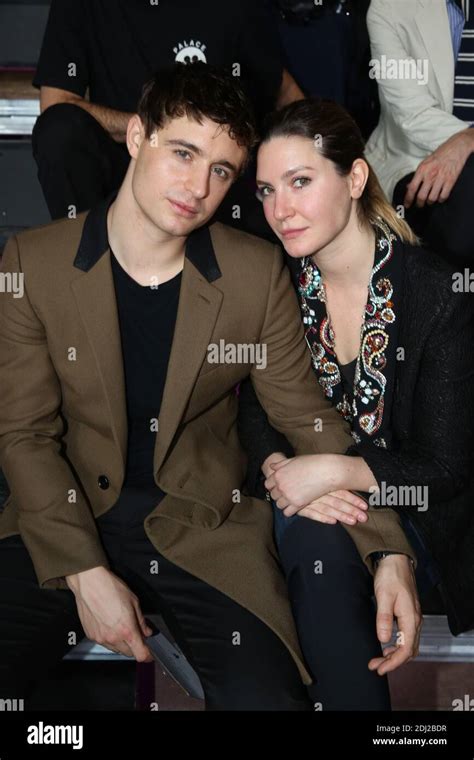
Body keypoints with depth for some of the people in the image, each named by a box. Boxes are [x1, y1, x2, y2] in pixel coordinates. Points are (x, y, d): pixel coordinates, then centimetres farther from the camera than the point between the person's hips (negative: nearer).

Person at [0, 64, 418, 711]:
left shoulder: (257, 272, -5)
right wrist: (86, 574, -15)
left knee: (269, 695, -19)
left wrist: (389, 551, -9)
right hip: (67, 521, 0)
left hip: (204, 530, 0)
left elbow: (307, 419, 1)